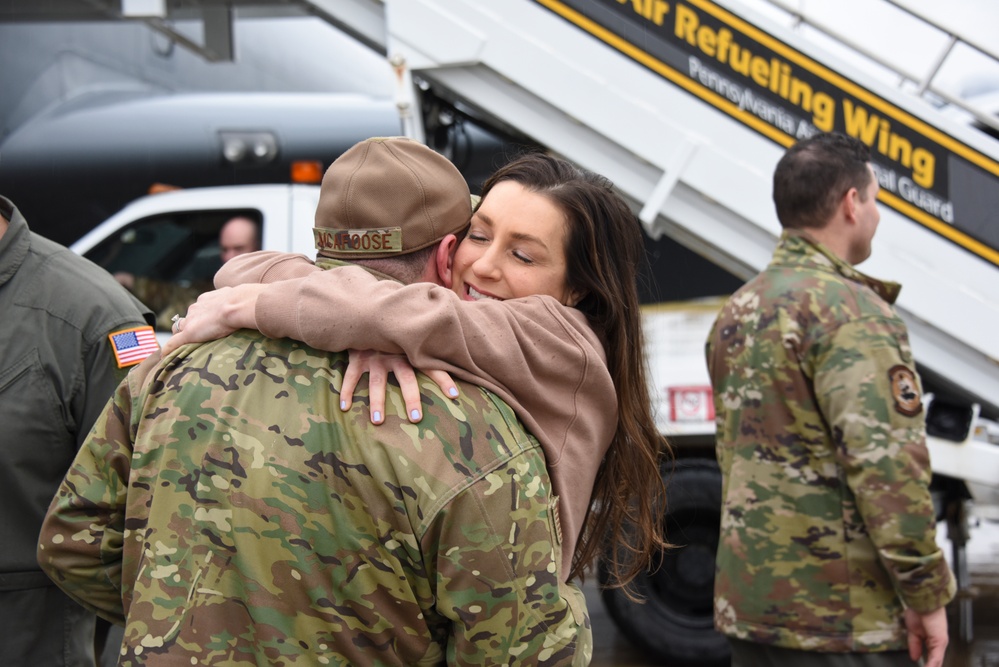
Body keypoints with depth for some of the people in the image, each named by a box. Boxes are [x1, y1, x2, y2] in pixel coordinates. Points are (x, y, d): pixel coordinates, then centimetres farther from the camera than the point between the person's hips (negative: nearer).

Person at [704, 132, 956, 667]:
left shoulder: (737, 310, 11)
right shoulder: (852, 309, -15)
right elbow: (887, 463, -22)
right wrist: (928, 594, -15)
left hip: (745, 604, 8)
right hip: (843, 620, -8)